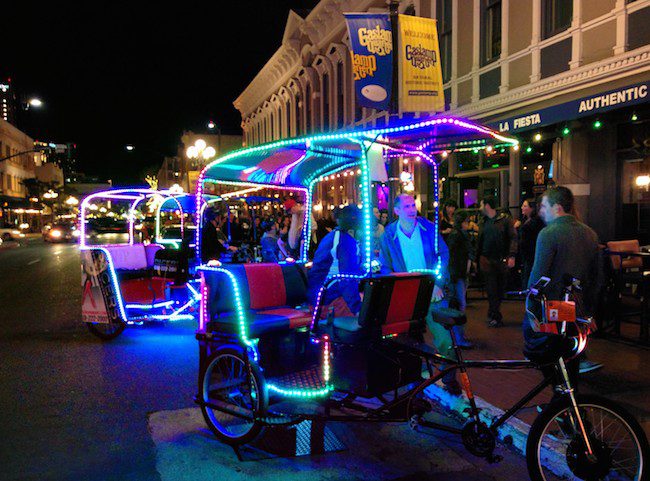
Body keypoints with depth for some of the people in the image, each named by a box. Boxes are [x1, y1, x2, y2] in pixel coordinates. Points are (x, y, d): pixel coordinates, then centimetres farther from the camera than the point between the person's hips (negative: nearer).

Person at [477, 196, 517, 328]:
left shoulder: (505, 220, -3)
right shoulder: (484, 222, 11)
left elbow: (513, 238, -8)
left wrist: (512, 256, -18)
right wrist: (477, 258, 9)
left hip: (502, 261, -2)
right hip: (487, 260, 2)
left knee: (500, 289, 7)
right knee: (492, 289, -2)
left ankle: (492, 314, 21)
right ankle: (496, 317, 4)